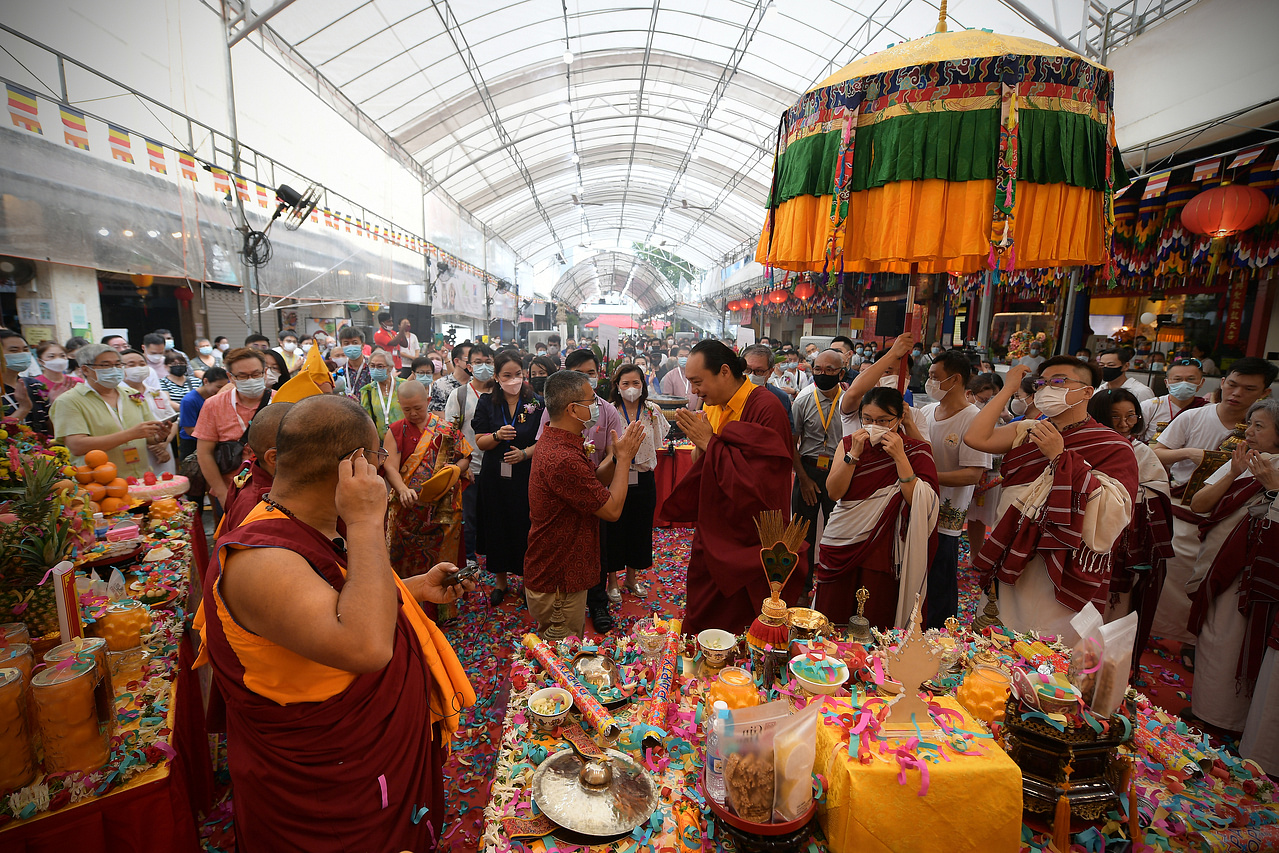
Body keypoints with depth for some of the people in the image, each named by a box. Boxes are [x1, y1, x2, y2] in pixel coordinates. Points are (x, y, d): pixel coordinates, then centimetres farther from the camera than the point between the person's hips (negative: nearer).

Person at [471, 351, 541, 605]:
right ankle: (501, 581, 29)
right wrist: (498, 436, -20)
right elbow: (480, 442, 0)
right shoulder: (487, 403, 3)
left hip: (526, 476, -1)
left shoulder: (536, 403, -2)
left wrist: (524, 453, -19)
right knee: (498, 528, 10)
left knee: (526, 528, 3)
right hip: (495, 477, 2)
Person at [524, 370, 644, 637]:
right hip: (557, 586, -10)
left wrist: (618, 456, -6)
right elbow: (613, 510, -23)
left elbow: (595, 481, 11)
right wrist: (624, 457, -14)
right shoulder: (563, 459, -31)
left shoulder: (554, 440, 5)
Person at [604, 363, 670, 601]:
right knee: (614, 528, 7)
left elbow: (657, 444, 1)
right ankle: (612, 581, 25)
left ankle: (631, 577, 33)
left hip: (643, 479, 3)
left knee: (640, 527, 13)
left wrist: (654, 419, -6)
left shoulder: (653, 411, 1)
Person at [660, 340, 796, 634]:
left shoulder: (766, 408, -20)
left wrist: (710, 442, -22)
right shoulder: (712, 406, 3)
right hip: (711, 538, 7)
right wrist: (699, 448, -10)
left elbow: (760, 481, -28)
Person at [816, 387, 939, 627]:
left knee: (877, 624, 7)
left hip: (882, 550, -2)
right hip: (842, 546, 2)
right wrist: (854, 453, -15)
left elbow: (918, 502, -15)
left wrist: (899, 457, -18)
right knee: (831, 621, 10)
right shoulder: (848, 443, 5)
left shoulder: (916, 451, -2)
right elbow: (834, 492, -7)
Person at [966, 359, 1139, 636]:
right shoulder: (1028, 432, 8)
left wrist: (1060, 456, -21)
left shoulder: (1113, 447, -5)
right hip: (1012, 560, 5)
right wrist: (1009, 388, -3)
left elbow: (1113, 512, -20)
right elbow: (976, 438, -9)